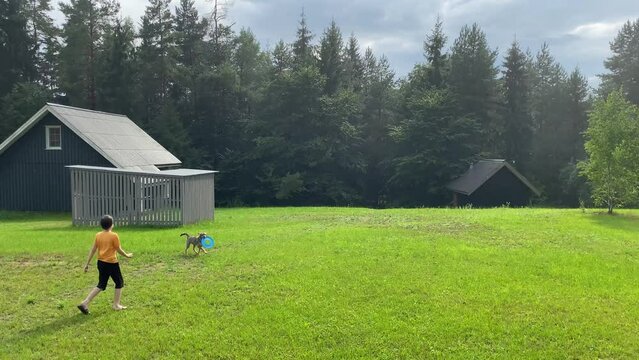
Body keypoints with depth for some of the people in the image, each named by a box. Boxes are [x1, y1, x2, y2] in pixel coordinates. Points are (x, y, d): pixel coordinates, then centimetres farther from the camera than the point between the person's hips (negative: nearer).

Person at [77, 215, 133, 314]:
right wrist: (127, 255, 12)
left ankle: (85, 303, 5)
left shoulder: (98, 235, 3)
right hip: (111, 263, -6)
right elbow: (119, 250, -6)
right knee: (119, 283, 13)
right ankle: (116, 305, 15)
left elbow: (93, 250, 4)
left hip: (101, 263, 6)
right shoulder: (114, 236, -13)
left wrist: (87, 264, 9)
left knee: (101, 285, 16)